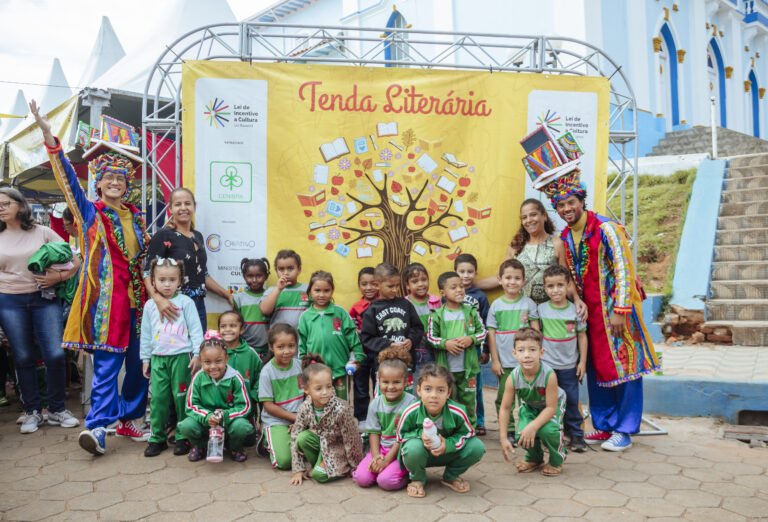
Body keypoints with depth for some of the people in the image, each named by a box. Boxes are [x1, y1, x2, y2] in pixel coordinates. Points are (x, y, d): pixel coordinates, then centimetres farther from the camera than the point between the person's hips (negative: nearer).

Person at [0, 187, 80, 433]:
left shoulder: (42, 232, 3)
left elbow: (74, 260, 5)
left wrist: (59, 276, -9)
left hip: (44, 299, -1)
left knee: (55, 355, -6)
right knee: (23, 358, 5)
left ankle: (57, 410, 10)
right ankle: (32, 412, 19)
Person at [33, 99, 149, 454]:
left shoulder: (136, 216, 15)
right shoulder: (90, 213, 4)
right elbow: (69, 179, -8)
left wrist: (153, 291, 15)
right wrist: (49, 137, -19)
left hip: (136, 298, 5)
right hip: (106, 297, -4)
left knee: (138, 361, 7)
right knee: (107, 362, -9)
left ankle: (128, 419, 20)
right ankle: (97, 426, -7)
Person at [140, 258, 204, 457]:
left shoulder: (186, 302, -1)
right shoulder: (150, 305, 10)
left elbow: (195, 330, -2)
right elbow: (146, 334, 16)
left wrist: (197, 355, -7)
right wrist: (145, 359, 15)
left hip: (181, 356, -3)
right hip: (158, 358, 3)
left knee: (181, 397, 1)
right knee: (157, 398, 3)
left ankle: (182, 437, 13)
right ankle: (157, 438, 15)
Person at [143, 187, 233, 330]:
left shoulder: (198, 236, 16)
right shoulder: (163, 236, -4)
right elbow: (148, 273, -12)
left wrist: (227, 295, 20)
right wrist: (158, 299, -29)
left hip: (199, 306, 6)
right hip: (174, 308, -6)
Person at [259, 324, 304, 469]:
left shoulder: (300, 365, 2)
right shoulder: (267, 372, -10)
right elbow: (268, 406, -9)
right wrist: (295, 417, -13)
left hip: (299, 419, 4)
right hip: (276, 421, -4)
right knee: (284, 461, -22)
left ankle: (291, 440, 11)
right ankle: (269, 443, 10)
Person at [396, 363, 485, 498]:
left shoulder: (457, 413, -25)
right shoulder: (410, 413, -27)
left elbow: (468, 433, -8)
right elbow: (401, 436, -10)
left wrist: (448, 444, -26)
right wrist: (420, 434, -31)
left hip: (447, 454, 2)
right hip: (421, 455, -2)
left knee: (477, 447, -19)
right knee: (414, 446, -38)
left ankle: (451, 476, 9)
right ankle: (417, 479, -2)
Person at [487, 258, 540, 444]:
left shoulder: (528, 303, 2)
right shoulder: (496, 305, 3)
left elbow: (536, 331, 4)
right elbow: (491, 334, 3)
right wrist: (494, 360, -1)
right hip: (505, 362, 0)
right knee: (504, 397, 4)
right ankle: (508, 432, 17)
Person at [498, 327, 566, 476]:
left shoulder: (549, 375, -36)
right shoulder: (513, 378, -28)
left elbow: (551, 408, -29)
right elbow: (505, 408, -17)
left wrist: (533, 426, -39)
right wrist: (503, 438, -20)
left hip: (553, 405, -3)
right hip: (529, 406, 3)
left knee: (547, 430, -30)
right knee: (522, 435, -20)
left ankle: (556, 460, 4)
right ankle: (534, 458, 17)